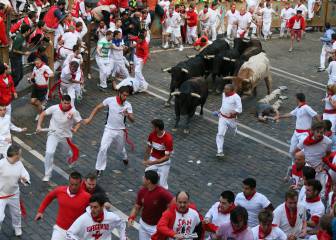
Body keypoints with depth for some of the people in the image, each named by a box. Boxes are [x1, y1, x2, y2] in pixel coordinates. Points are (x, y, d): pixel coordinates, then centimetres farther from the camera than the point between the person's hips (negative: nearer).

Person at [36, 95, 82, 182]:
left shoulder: (74, 112, -19)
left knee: (72, 152, 23)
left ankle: (72, 158, 64)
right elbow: (43, 114, -5)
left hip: (66, 135, 1)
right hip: (53, 134, -1)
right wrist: (39, 126, -14)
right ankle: (47, 175, -2)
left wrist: (75, 129, -25)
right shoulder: (54, 108, -17)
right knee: (49, 153, -18)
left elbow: (79, 122, -6)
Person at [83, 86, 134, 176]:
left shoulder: (128, 105, -13)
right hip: (109, 129, -1)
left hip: (120, 131, 1)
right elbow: (97, 108, -4)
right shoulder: (110, 100, -15)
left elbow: (132, 120, -17)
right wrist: (89, 118, -10)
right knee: (103, 149, -13)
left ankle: (125, 158, 56)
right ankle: (99, 169, 1)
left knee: (120, 149, 21)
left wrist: (128, 115, -39)